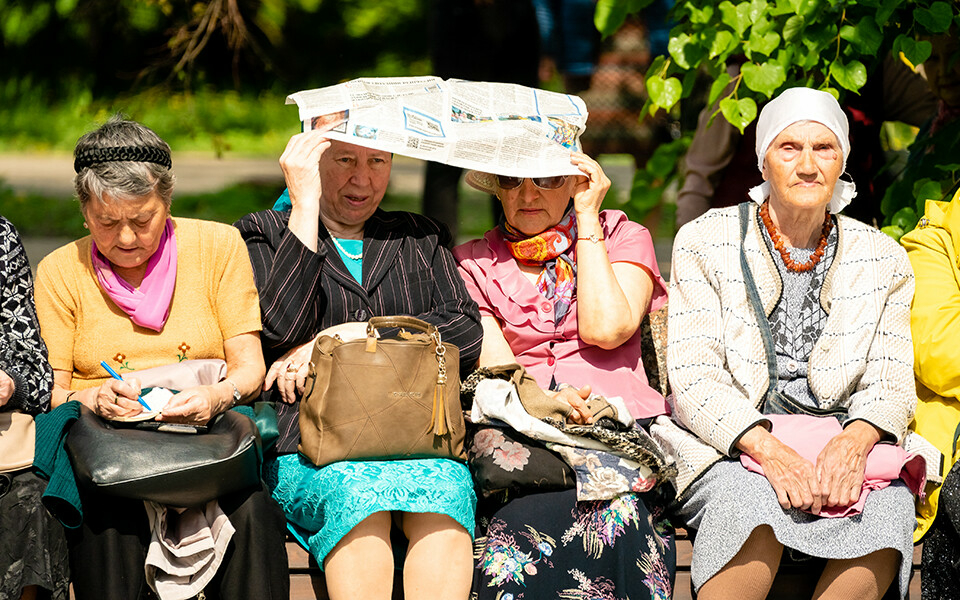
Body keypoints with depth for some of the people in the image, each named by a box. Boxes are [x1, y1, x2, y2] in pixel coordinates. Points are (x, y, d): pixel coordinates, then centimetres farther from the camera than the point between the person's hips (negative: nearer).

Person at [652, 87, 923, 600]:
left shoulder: (881, 258, 13)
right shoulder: (704, 242, 4)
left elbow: (891, 383, 6)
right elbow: (692, 376, -4)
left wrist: (855, 440, -18)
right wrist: (766, 448, -22)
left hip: (841, 446, 2)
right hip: (728, 446, -2)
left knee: (890, 502, -31)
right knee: (753, 500, -37)